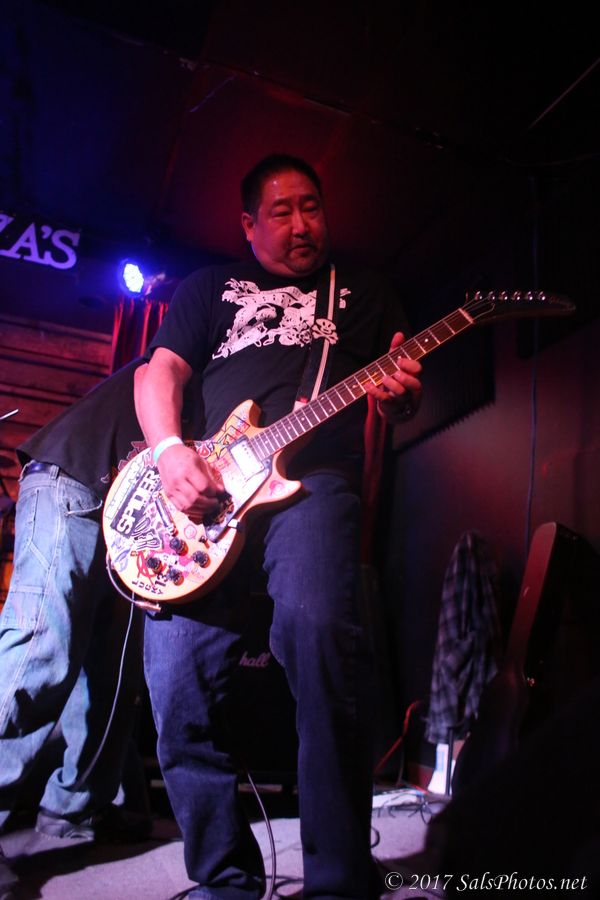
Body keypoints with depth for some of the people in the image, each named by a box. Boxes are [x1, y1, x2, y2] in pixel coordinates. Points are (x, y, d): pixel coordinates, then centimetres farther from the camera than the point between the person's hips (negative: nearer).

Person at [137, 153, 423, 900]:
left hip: (315, 478, -1)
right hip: (206, 487, 2)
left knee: (316, 625, -31)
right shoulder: (210, 288, 25)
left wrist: (399, 395, -6)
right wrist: (170, 450, -8)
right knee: (177, 667, -11)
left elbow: (396, 401, 20)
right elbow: (161, 371, 12)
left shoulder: (366, 295, 25)